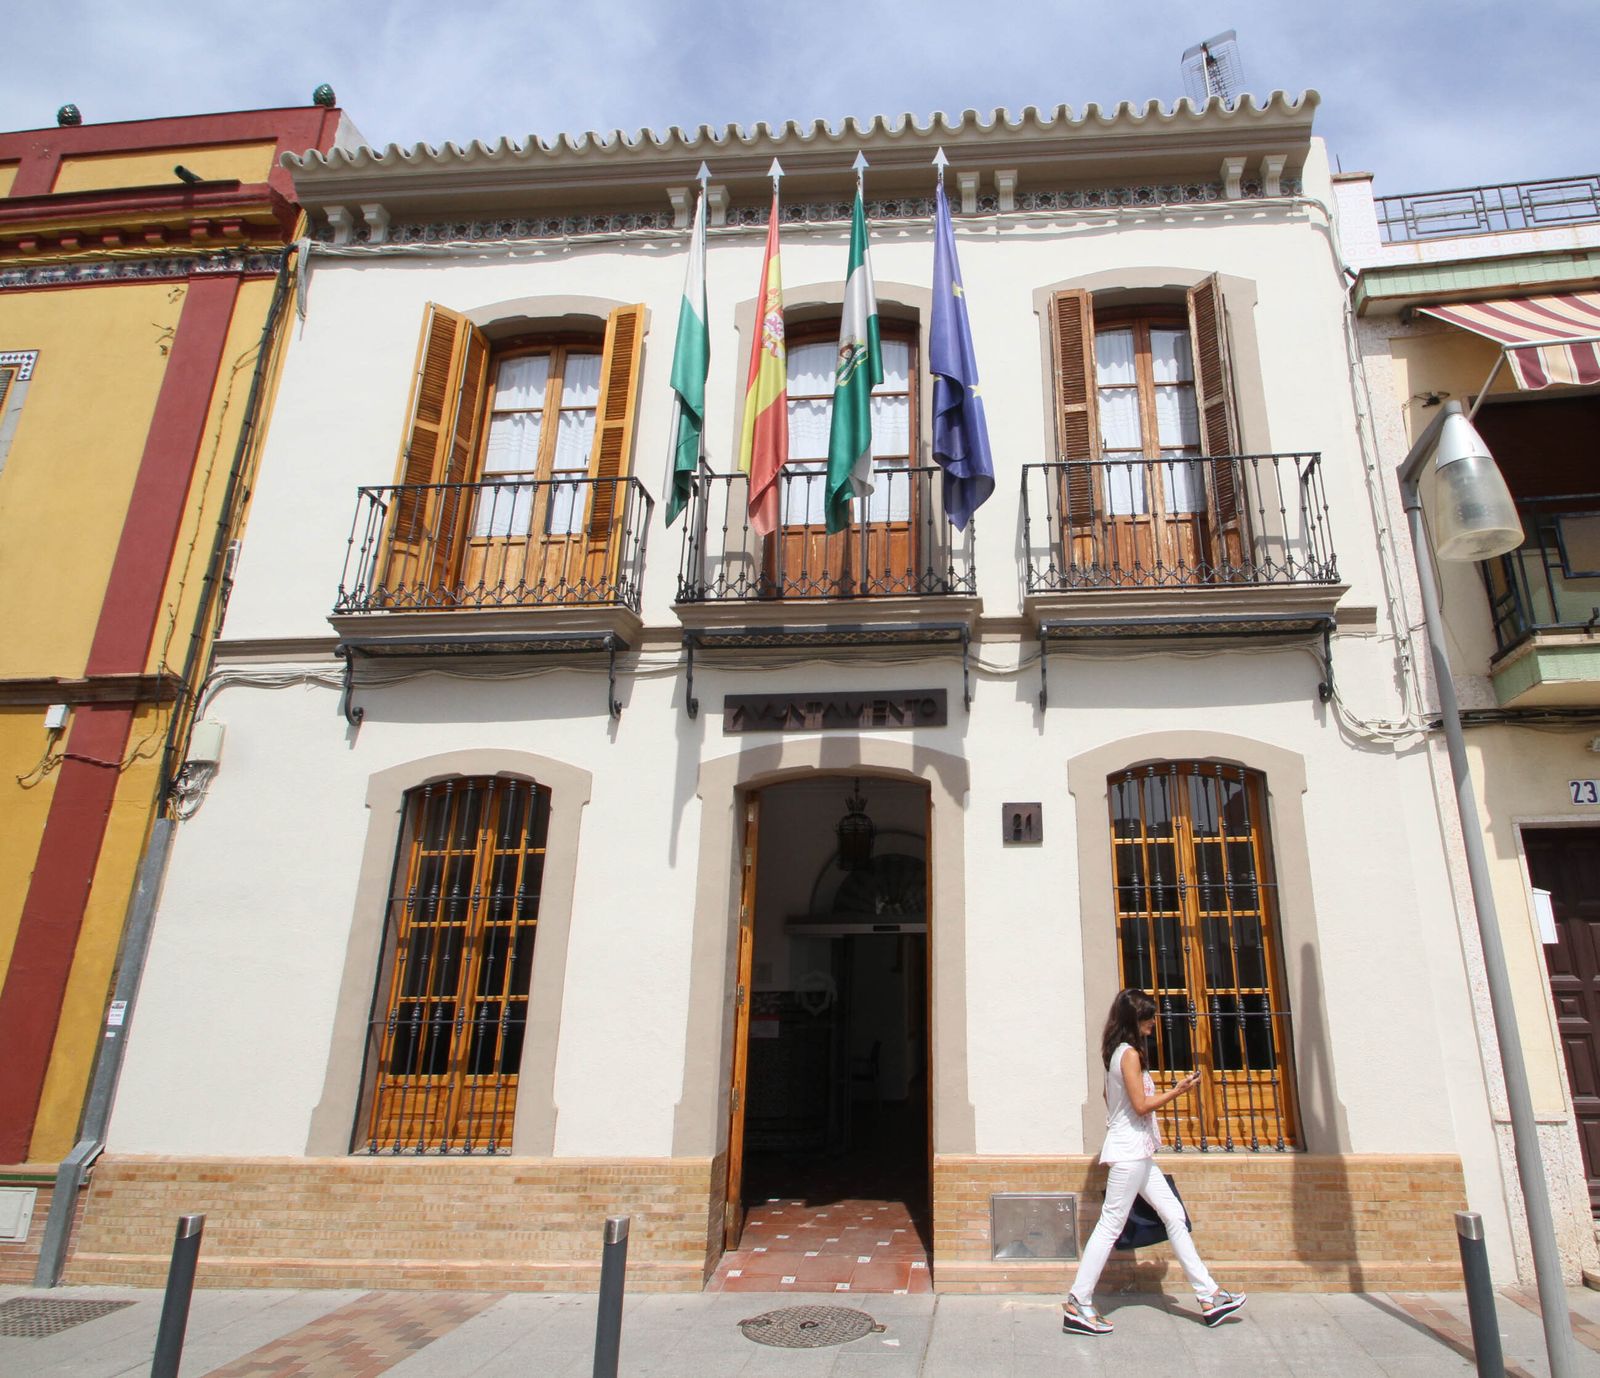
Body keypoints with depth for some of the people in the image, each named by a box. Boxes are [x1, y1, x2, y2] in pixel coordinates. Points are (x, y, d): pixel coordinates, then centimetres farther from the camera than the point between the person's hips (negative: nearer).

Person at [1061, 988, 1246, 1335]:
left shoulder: (1118, 1053, 13)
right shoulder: (1130, 1053, -16)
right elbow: (1141, 1104, -18)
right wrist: (1179, 1090, -8)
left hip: (1137, 1153, 10)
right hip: (1129, 1152, -10)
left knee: (1174, 1215, 13)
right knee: (1110, 1226, -6)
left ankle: (1208, 1297, 20)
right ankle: (1077, 1306, -1)